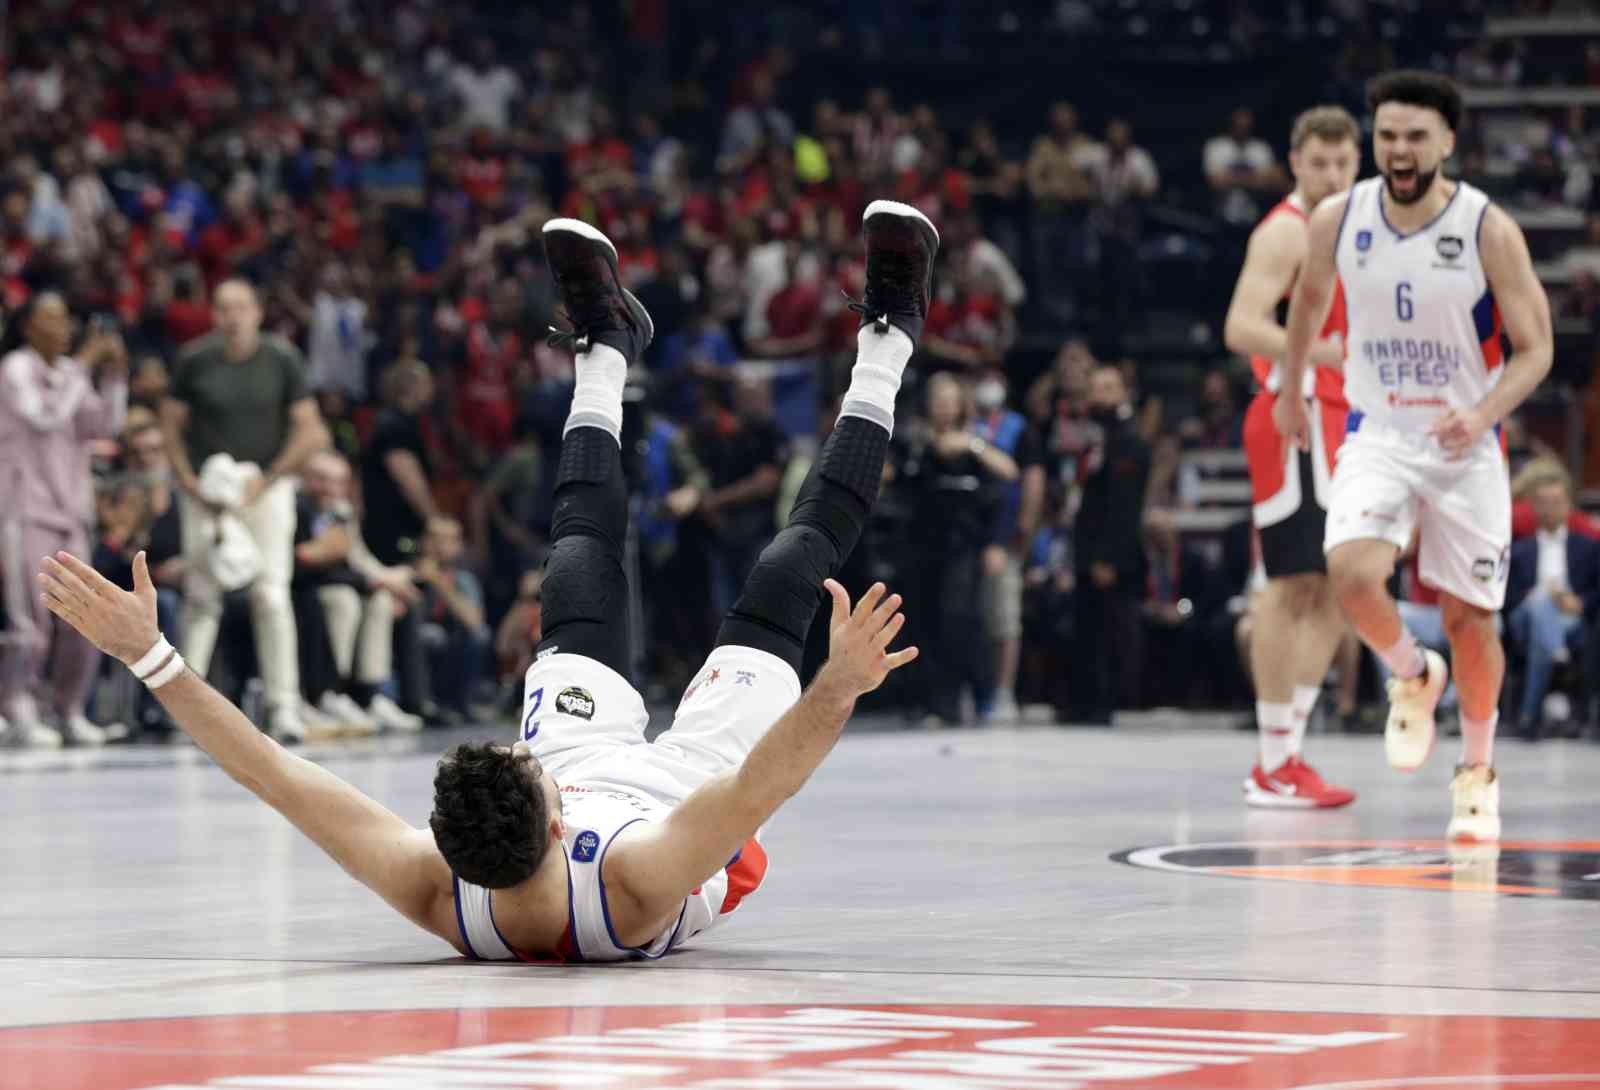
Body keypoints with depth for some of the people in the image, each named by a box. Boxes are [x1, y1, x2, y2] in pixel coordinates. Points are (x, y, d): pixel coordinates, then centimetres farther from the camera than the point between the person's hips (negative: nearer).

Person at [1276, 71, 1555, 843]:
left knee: (1470, 618, 5)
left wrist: (1483, 415, -28)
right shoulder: (1338, 221, -8)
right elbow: (1310, 297, 15)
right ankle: (1412, 678, 7)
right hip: (1378, 436, 1)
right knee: (1351, 572, -25)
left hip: (1466, 446, -1)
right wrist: (1290, 390, 24)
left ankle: (1477, 771, 29)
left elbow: (1534, 350, -11)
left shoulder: (1490, 231, -16)